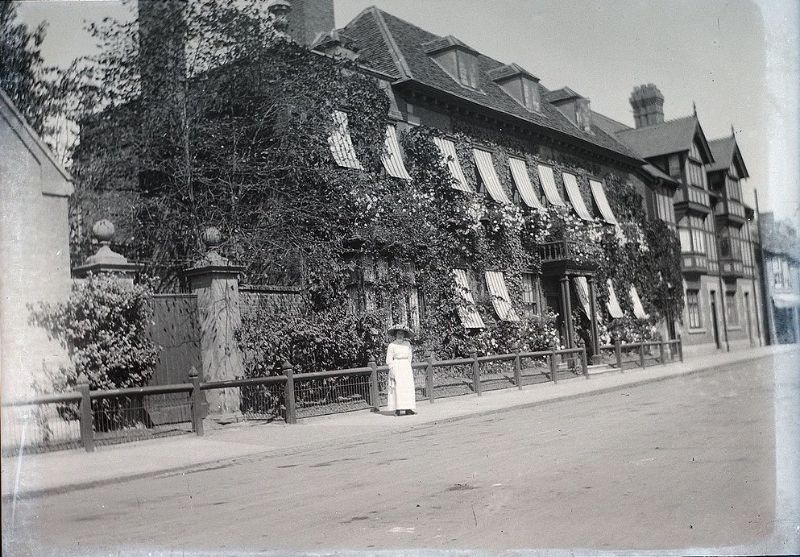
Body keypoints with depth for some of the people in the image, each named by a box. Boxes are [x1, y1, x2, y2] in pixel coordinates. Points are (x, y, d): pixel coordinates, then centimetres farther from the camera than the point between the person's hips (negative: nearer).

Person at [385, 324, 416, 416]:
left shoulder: (407, 344, 10)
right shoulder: (392, 345, -2)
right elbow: (389, 360, -4)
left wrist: (408, 366, 15)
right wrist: (392, 370, -12)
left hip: (406, 368, 4)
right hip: (396, 368, -4)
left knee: (408, 388, -3)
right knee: (397, 388, -9)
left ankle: (408, 409, -3)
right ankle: (397, 410, -10)